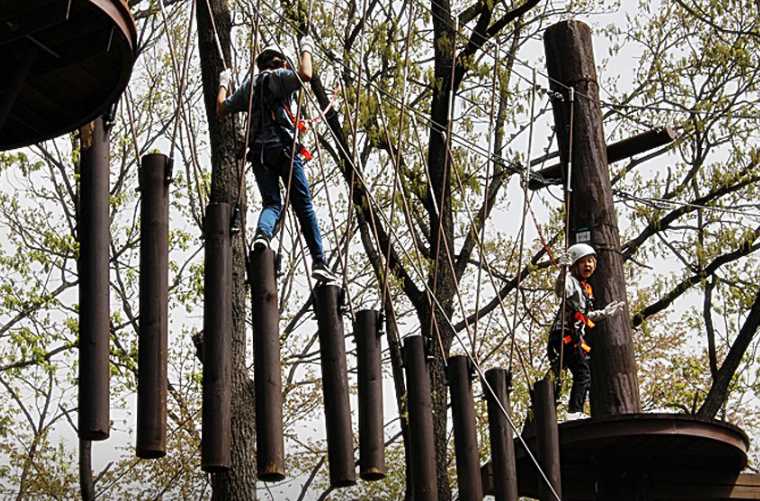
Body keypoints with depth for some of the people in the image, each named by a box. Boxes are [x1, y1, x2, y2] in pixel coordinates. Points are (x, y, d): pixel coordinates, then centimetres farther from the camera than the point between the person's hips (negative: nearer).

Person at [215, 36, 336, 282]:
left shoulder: (248, 85, 21)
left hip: (258, 151, 4)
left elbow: (221, 109, 26)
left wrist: (223, 84, 43)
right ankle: (319, 262, -7)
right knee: (304, 206, -1)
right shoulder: (281, 76, 8)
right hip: (284, 147, -4)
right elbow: (305, 75, -12)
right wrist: (306, 50, 6)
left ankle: (262, 233, -33)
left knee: (271, 204, 2)